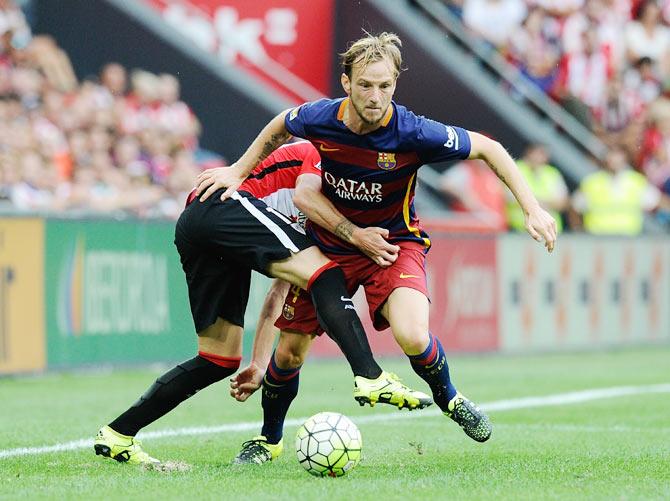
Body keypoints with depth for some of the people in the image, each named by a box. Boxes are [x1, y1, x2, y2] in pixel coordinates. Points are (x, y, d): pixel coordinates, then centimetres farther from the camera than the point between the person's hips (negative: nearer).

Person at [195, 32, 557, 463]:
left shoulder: (412, 133, -28)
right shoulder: (318, 118, -20)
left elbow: (488, 148, -14)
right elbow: (281, 125, 6)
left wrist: (533, 209, -18)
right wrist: (240, 171, 8)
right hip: (329, 243, 3)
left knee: (413, 337, -29)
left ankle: (448, 397, 5)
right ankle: (269, 438, 32)